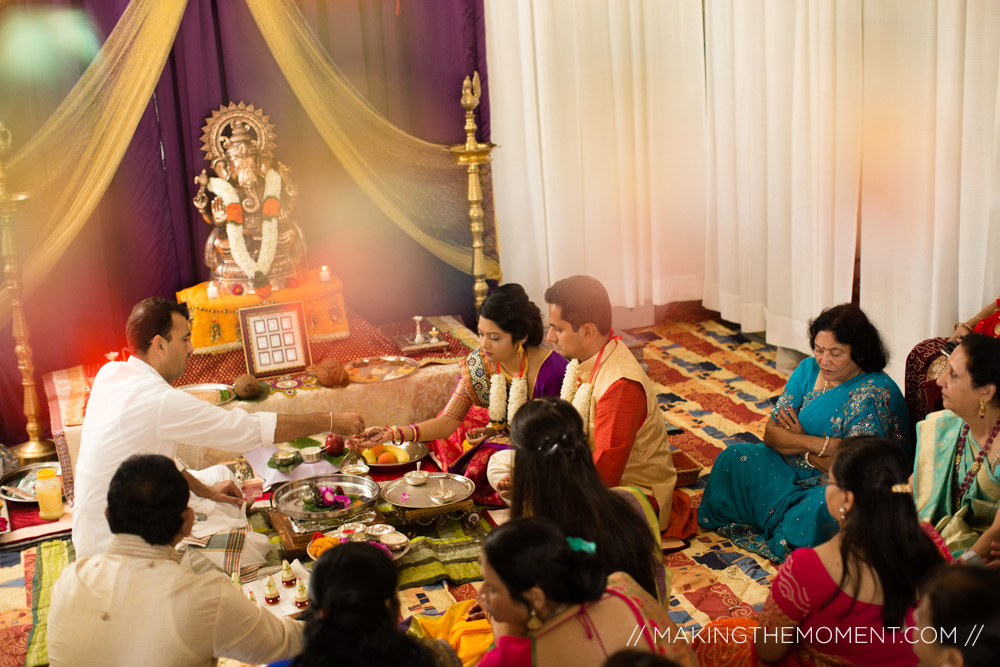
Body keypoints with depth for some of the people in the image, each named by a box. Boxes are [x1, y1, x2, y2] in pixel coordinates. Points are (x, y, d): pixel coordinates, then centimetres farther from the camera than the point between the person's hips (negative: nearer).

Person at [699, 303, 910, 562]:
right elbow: (771, 432, -4)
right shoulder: (808, 369, 0)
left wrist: (798, 442, -11)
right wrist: (818, 444, -23)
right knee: (735, 456, -13)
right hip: (792, 471, 6)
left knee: (819, 506, -39)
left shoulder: (877, 392, -19)